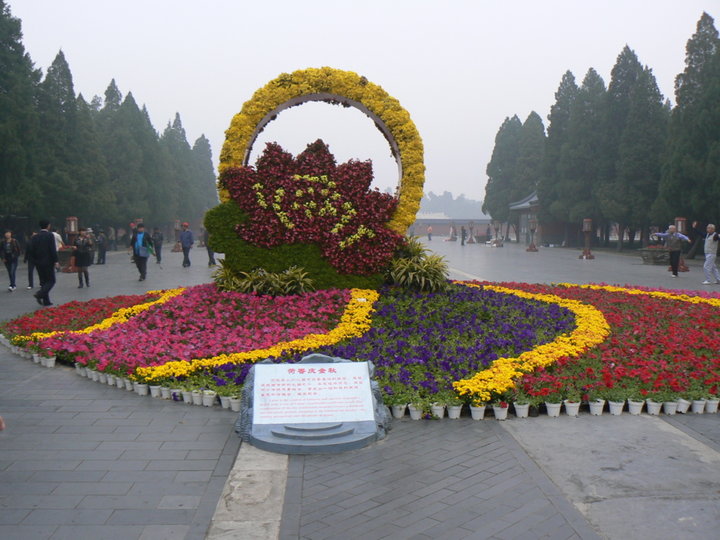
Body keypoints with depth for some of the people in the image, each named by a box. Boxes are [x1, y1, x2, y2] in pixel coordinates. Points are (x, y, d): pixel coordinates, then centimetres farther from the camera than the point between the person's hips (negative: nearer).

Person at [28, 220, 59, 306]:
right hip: (48, 262, -6)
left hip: (38, 263, 6)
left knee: (43, 281, 12)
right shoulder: (50, 235, -9)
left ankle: (46, 301, 10)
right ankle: (39, 294, -20)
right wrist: (55, 261, -13)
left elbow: (31, 250, 6)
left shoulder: (34, 237, 7)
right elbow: (53, 249, -15)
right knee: (51, 281, 1)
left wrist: (34, 261, 13)